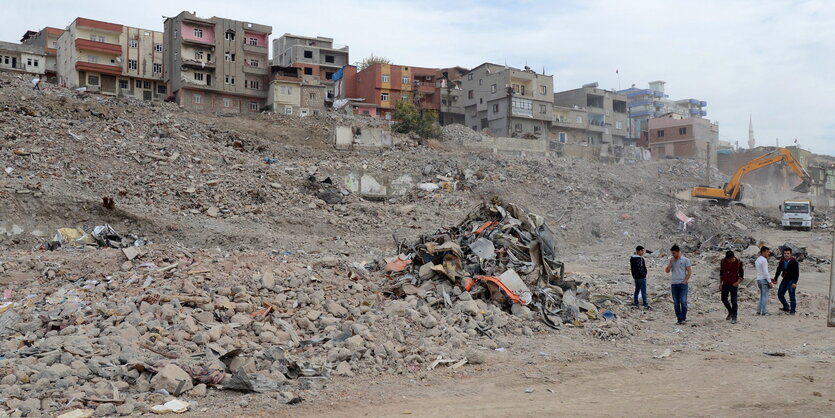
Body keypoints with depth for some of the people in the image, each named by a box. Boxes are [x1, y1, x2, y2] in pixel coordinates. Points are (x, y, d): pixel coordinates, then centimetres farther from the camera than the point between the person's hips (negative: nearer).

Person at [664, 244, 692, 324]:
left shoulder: (685, 260, 1)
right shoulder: (671, 260, 12)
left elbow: (689, 271, -1)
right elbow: (667, 271, 7)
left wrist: (685, 280, -10)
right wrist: (671, 263, -4)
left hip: (683, 284, -4)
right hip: (673, 284, 4)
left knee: (683, 301, -8)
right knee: (676, 303, 4)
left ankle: (683, 318, 1)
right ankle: (679, 319, 10)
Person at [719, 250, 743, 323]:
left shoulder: (738, 263, -11)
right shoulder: (723, 261, -3)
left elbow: (741, 275, -2)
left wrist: (738, 282, -18)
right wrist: (720, 283, 6)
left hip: (734, 284, -4)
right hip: (725, 284, 4)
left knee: (733, 301, -6)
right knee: (724, 299, 13)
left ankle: (734, 318, -2)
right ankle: (730, 312, 36)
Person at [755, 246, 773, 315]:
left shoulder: (757, 260, 13)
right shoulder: (764, 260, -14)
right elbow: (765, 272, -18)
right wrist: (769, 282, -14)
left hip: (758, 279, 8)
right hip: (764, 279, -8)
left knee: (762, 296, 15)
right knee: (765, 296, -2)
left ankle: (758, 311, 13)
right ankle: (764, 312, -1)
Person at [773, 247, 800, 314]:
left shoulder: (794, 262, -13)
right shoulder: (782, 261, 4)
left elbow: (797, 273, -15)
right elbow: (778, 271, 12)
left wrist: (794, 283, -21)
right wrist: (775, 279, 3)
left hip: (791, 281, -6)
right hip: (784, 280, 6)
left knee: (792, 296, -4)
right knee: (780, 294, 7)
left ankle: (792, 311, 5)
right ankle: (786, 307, 23)